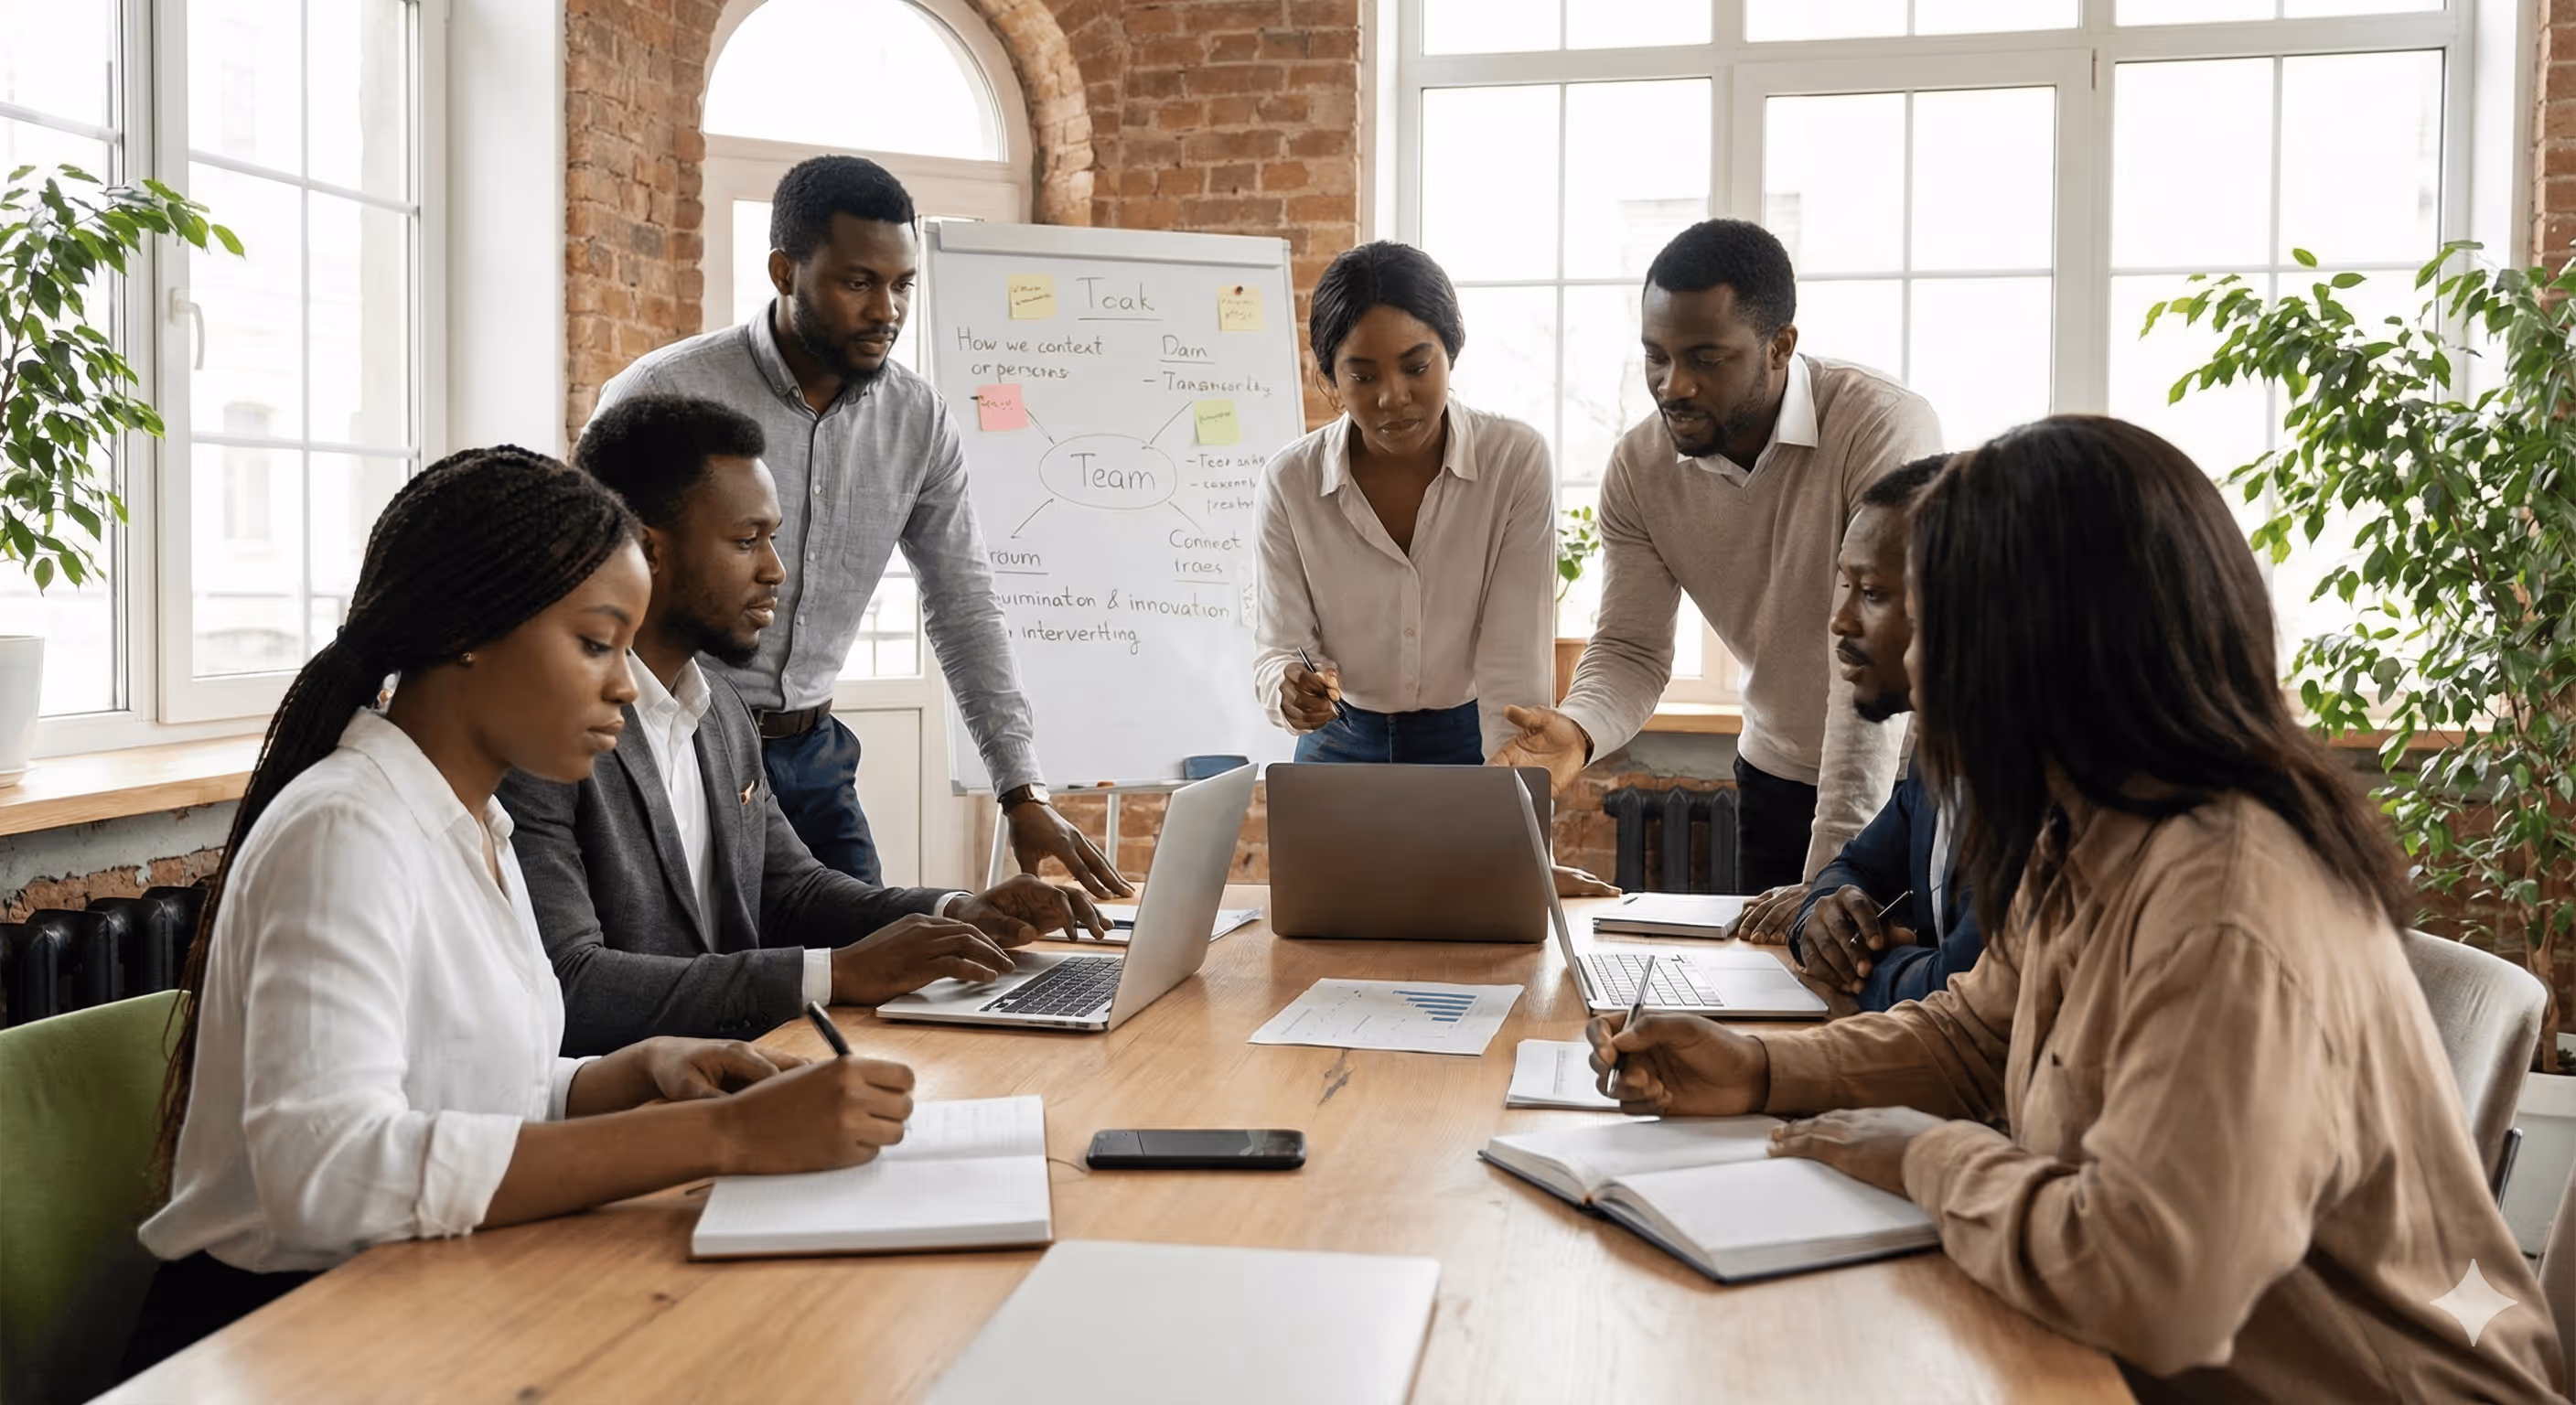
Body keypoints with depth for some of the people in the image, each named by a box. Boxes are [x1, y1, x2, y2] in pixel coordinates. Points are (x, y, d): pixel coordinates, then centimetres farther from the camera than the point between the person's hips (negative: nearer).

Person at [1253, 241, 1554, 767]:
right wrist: (1292, 689, -31)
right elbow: (1281, 647, -8)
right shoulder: (1290, 482, -12)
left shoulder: (1517, 461, -16)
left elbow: (1515, 660, -18)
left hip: (1474, 743, -1)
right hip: (1342, 746, 1)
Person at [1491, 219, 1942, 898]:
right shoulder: (1639, 465, -8)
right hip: (1776, 779, 4)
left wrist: (1831, 878, -36)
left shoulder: (1884, 429, -25)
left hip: (1911, 776, -4)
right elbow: (1632, 647, -5)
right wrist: (1576, 730, -30)